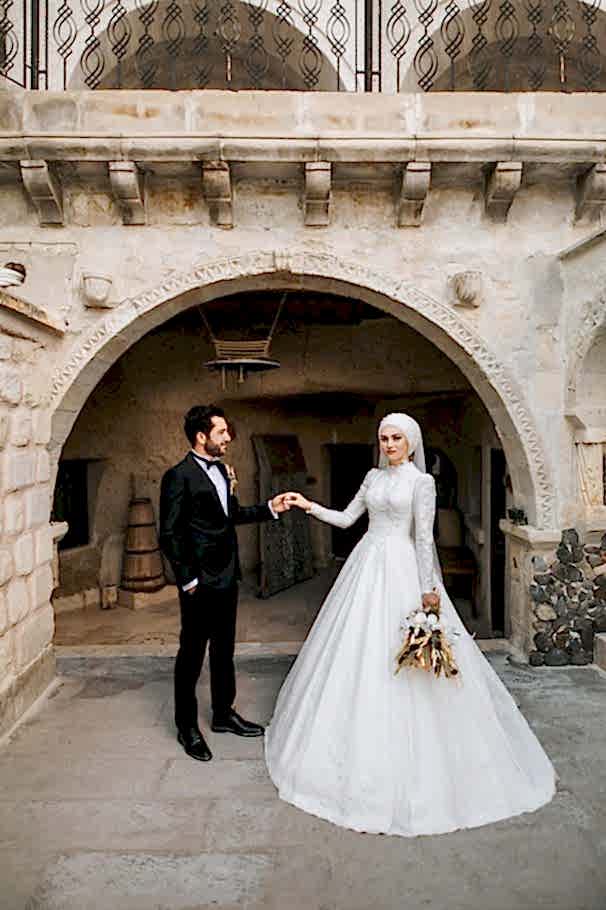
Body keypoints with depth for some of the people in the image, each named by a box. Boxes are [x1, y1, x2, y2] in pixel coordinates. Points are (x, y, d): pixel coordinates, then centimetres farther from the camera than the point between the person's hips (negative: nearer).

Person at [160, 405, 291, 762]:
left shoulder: (221, 470, 8)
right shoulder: (179, 476, -16)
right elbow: (169, 534, -16)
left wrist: (269, 508, 7)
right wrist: (188, 580, -15)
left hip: (227, 578, 8)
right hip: (200, 584, -8)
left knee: (225, 649, 20)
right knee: (192, 653, 8)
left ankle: (224, 713, 37)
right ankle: (187, 726, 25)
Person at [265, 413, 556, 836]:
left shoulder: (421, 481, -6)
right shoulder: (374, 476, 11)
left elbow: (424, 538, -11)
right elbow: (346, 519, 13)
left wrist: (428, 588, -13)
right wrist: (310, 506, 2)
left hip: (400, 570, -6)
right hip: (365, 566, 6)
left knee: (395, 659, -2)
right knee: (356, 655, 10)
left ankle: (404, 763, 17)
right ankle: (361, 747, 30)